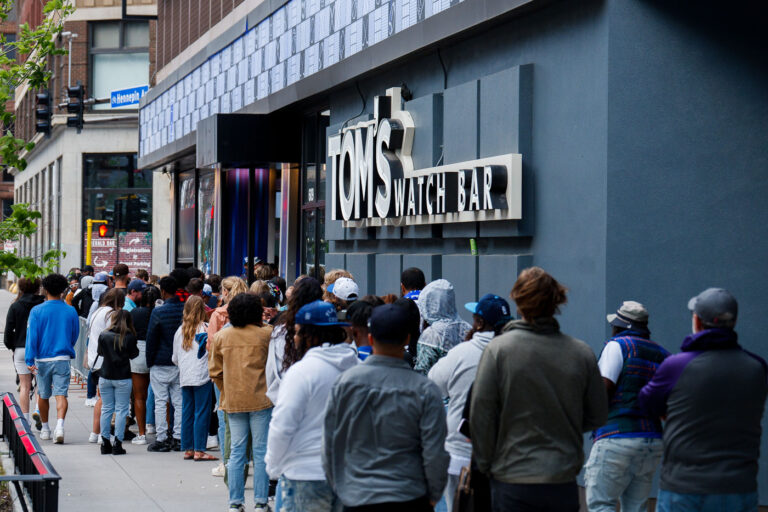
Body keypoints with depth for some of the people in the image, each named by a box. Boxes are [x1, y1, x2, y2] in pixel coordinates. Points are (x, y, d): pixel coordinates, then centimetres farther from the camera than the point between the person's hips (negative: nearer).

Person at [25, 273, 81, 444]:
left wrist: (29, 360, -13)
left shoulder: (37, 311, -5)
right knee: (61, 394, -6)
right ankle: (60, 426, -27)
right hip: (63, 359, 0)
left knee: (43, 395, 15)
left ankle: (45, 429, 28)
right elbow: (75, 336, 12)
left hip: (42, 359, 0)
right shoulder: (71, 311, 1)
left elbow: (32, 336, -11)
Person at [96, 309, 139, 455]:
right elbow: (133, 354, 0)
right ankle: (117, 444, -1)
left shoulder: (103, 335, -3)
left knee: (106, 409, 10)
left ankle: (105, 443, 11)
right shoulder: (129, 337, -9)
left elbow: (100, 353, 10)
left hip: (105, 377, 2)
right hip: (123, 378, -2)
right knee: (121, 410, 3)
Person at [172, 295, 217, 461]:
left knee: (187, 412, 10)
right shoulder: (205, 328, -8)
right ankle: (199, 450, -5)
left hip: (185, 377, 5)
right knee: (202, 413, -3)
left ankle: (188, 449, 13)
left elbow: (175, 358, 15)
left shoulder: (180, 331, 9)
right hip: (202, 376, -5)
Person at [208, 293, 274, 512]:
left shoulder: (221, 336, 3)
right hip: (260, 399, -3)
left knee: (237, 451, 8)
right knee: (261, 451, 4)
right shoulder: (266, 334, -7)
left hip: (233, 401, 3)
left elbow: (214, 370, 8)